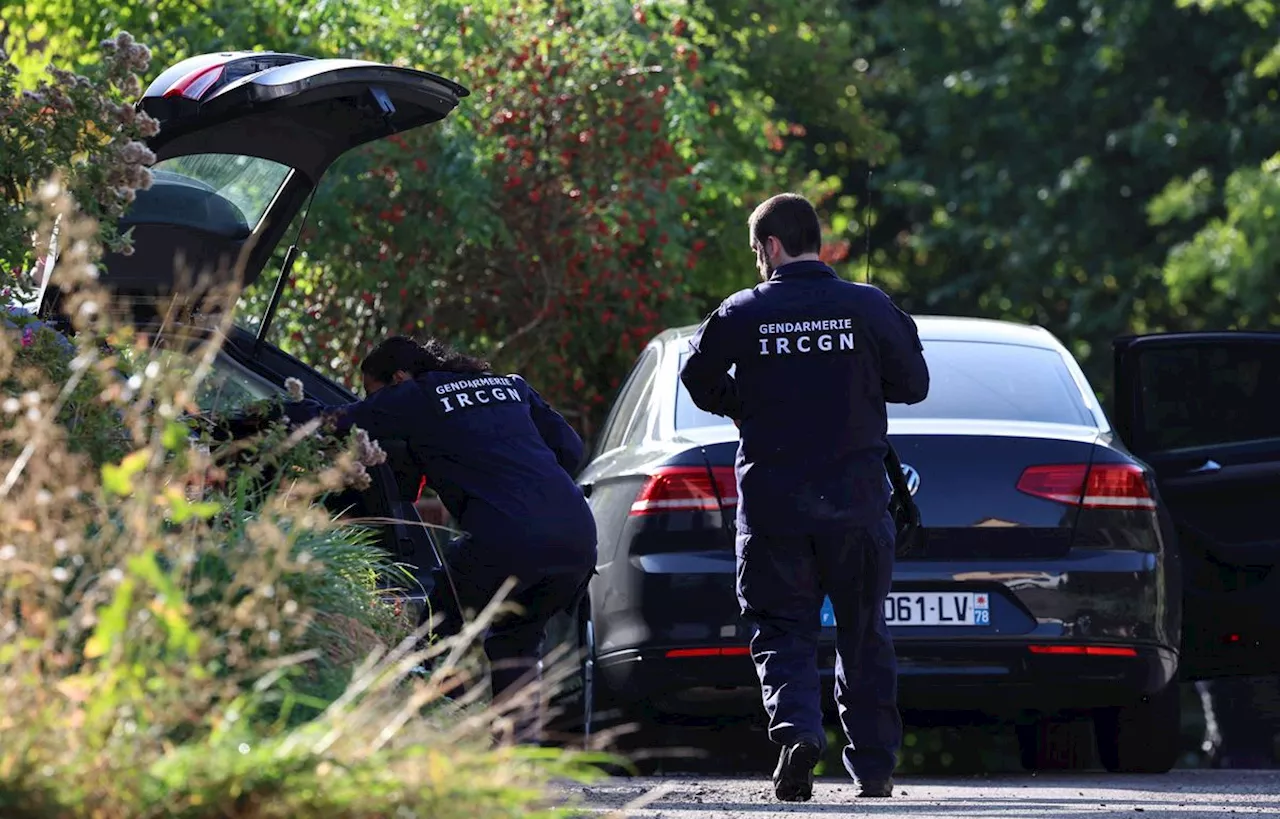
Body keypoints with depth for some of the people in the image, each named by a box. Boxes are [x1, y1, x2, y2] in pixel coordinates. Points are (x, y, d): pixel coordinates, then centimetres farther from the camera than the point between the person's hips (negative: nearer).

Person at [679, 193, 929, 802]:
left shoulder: (743, 314, -5)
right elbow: (913, 384, 6)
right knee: (864, 636, 14)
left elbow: (699, 380, 6)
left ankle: (796, 729, -21)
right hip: (857, 502, 1)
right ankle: (874, 763, 15)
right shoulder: (869, 308, -2)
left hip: (773, 506, -1)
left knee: (782, 631, 5)